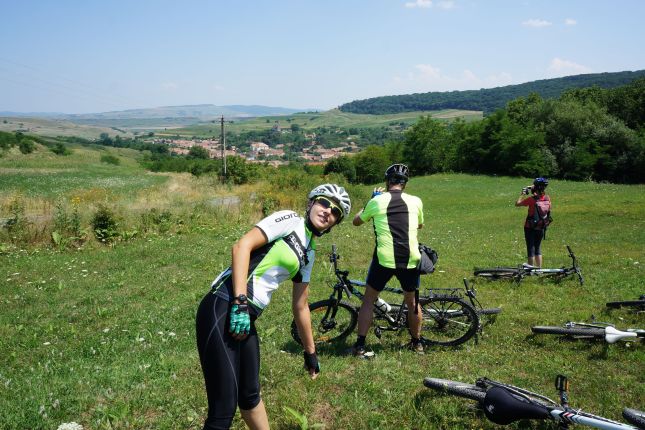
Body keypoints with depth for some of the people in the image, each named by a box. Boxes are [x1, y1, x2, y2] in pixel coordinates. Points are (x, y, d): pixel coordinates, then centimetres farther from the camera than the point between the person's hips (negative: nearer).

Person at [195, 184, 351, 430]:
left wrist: (310, 351, 32)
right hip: (223, 311, -8)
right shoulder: (290, 220, -4)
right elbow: (242, 246, -15)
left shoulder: (308, 255, 19)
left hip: (247, 318, 8)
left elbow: (300, 307, 26)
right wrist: (239, 302, -22)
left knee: (250, 396, 24)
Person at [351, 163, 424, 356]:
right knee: (412, 301, 22)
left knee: (368, 300, 13)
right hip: (410, 260, 2)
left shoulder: (377, 201, 0)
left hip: (384, 260, -2)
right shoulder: (415, 201, 5)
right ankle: (417, 342, 34)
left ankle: (360, 345, 11)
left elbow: (356, 221, 17)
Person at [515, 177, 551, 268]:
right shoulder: (547, 199, -5)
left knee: (531, 248, 3)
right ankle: (539, 268, 20)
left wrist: (523, 194, 0)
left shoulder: (532, 199, -21)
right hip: (541, 228, 5)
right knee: (538, 248, 17)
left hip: (530, 228, -5)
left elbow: (517, 203, -13)